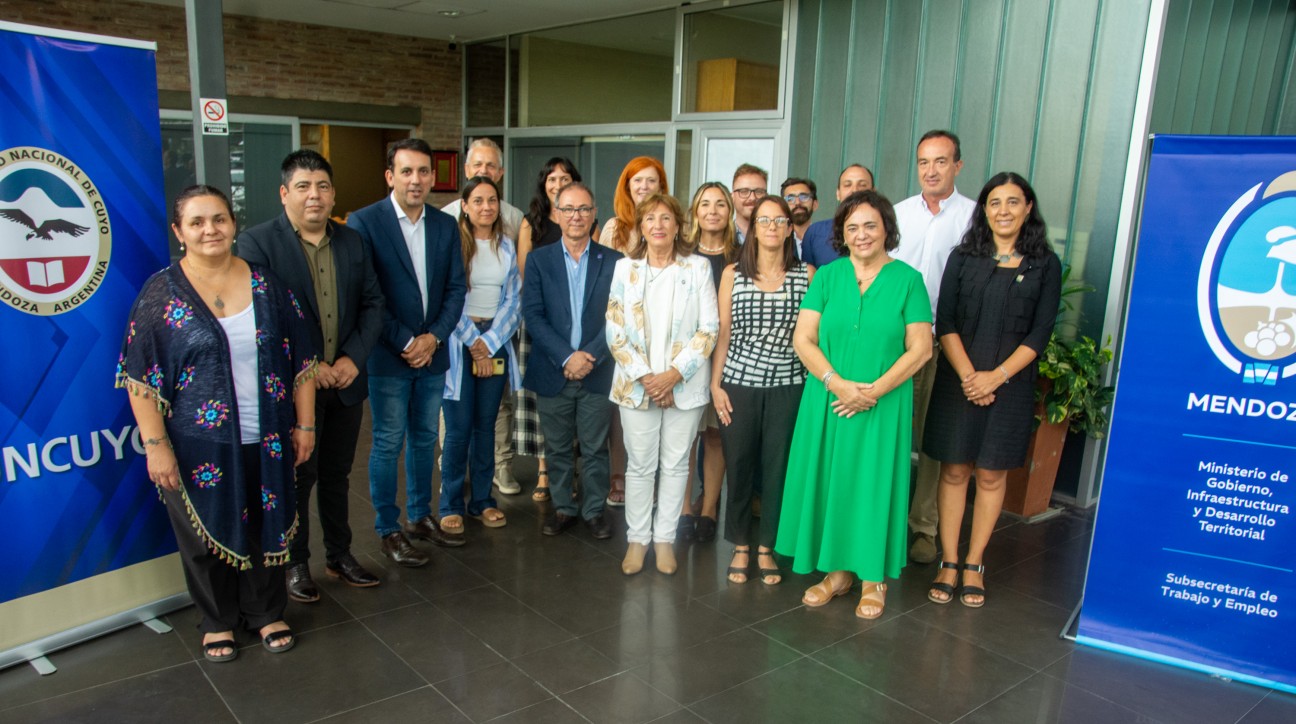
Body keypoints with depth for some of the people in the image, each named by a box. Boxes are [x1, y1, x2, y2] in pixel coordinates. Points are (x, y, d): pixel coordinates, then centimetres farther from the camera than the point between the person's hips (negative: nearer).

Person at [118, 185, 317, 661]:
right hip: (198, 446, -2)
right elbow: (140, 376, -6)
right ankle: (218, 621, 34)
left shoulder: (265, 284, 1)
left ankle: (266, 612, 35)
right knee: (207, 533, 12)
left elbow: (301, 358, 4)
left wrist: (304, 424, 2)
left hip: (265, 440, 2)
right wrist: (155, 445, -11)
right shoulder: (162, 292, -6)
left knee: (264, 526, 14)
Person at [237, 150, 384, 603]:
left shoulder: (352, 242, 6)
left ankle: (339, 555, 32)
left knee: (337, 473, 17)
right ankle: (295, 563, 26)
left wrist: (354, 358, -8)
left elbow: (372, 303, 6)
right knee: (297, 477, 8)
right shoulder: (257, 242, -9)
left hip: (345, 380, 5)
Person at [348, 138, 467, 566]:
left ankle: (421, 516, 31)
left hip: (432, 352, 5)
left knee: (425, 440, 16)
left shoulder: (446, 226, 6)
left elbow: (456, 288, 5)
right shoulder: (365, 222, -9)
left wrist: (434, 337, -8)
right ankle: (388, 529, 19)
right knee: (388, 444, 5)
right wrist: (405, 343, -14)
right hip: (388, 355, -5)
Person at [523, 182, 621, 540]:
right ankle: (563, 507, 28)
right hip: (553, 373, 1)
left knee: (595, 448, 9)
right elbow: (532, 315, -6)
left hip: (597, 373, 0)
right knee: (558, 448, 12)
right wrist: (567, 357, -15)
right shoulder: (539, 259, 2)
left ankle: (594, 510, 25)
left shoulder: (612, 261, 1)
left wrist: (590, 357, -14)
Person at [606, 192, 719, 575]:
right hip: (636, 385, 1)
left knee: (675, 464, 8)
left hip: (684, 385, 0)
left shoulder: (698, 268, 1)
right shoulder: (625, 268, 4)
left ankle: (665, 538, 21)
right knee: (640, 465, 7)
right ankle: (637, 538, 21)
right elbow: (615, 331, 1)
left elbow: (709, 329, -2)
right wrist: (644, 376, -9)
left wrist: (675, 373, -11)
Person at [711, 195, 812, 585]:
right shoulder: (733, 274, 4)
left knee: (777, 467, 6)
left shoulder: (807, 274, 3)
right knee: (739, 465, 6)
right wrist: (716, 384, 0)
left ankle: (766, 548, 23)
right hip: (739, 384, 0)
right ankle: (740, 547, 23)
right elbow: (722, 333, 5)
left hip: (787, 385, 0)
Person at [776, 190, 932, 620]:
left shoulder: (907, 279, -1)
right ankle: (837, 570, 25)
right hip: (827, 402, 2)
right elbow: (803, 339, -2)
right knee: (829, 481, 8)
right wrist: (837, 383, -15)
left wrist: (873, 391, -15)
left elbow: (920, 349, -5)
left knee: (875, 483, 5)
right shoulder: (827, 276, 4)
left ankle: (873, 578, 21)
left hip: (884, 406, -2)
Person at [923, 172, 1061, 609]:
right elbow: (945, 323, -1)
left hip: (1010, 385, 0)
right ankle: (948, 564, 13)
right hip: (958, 381, 0)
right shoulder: (963, 258, 5)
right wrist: (967, 375, -13)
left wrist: (996, 376, -13)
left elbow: (1040, 333, -2)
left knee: (991, 475, 6)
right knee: (954, 472, 4)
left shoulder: (1045, 265, 3)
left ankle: (974, 566, 18)